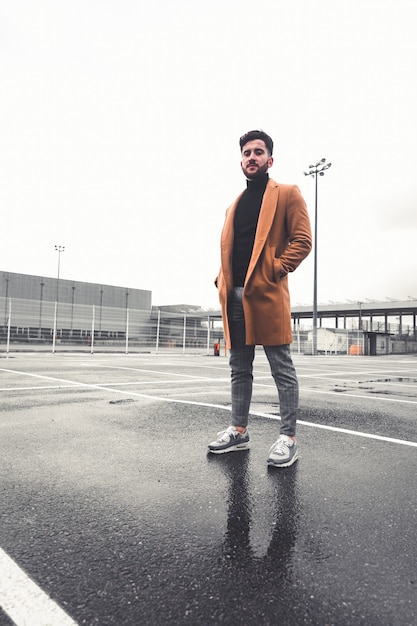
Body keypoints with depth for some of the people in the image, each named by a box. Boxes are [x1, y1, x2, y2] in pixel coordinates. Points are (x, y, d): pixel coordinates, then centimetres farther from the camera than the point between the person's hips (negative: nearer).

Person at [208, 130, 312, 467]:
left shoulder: (287, 194, 6)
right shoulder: (234, 206, 24)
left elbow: (302, 240, -3)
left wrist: (275, 270, -12)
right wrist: (222, 280, 9)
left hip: (267, 293, -6)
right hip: (234, 296, 6)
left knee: (282, 369, -1)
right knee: (239, 369, 11)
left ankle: (288, 438, 7)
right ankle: (239, 431, 21)